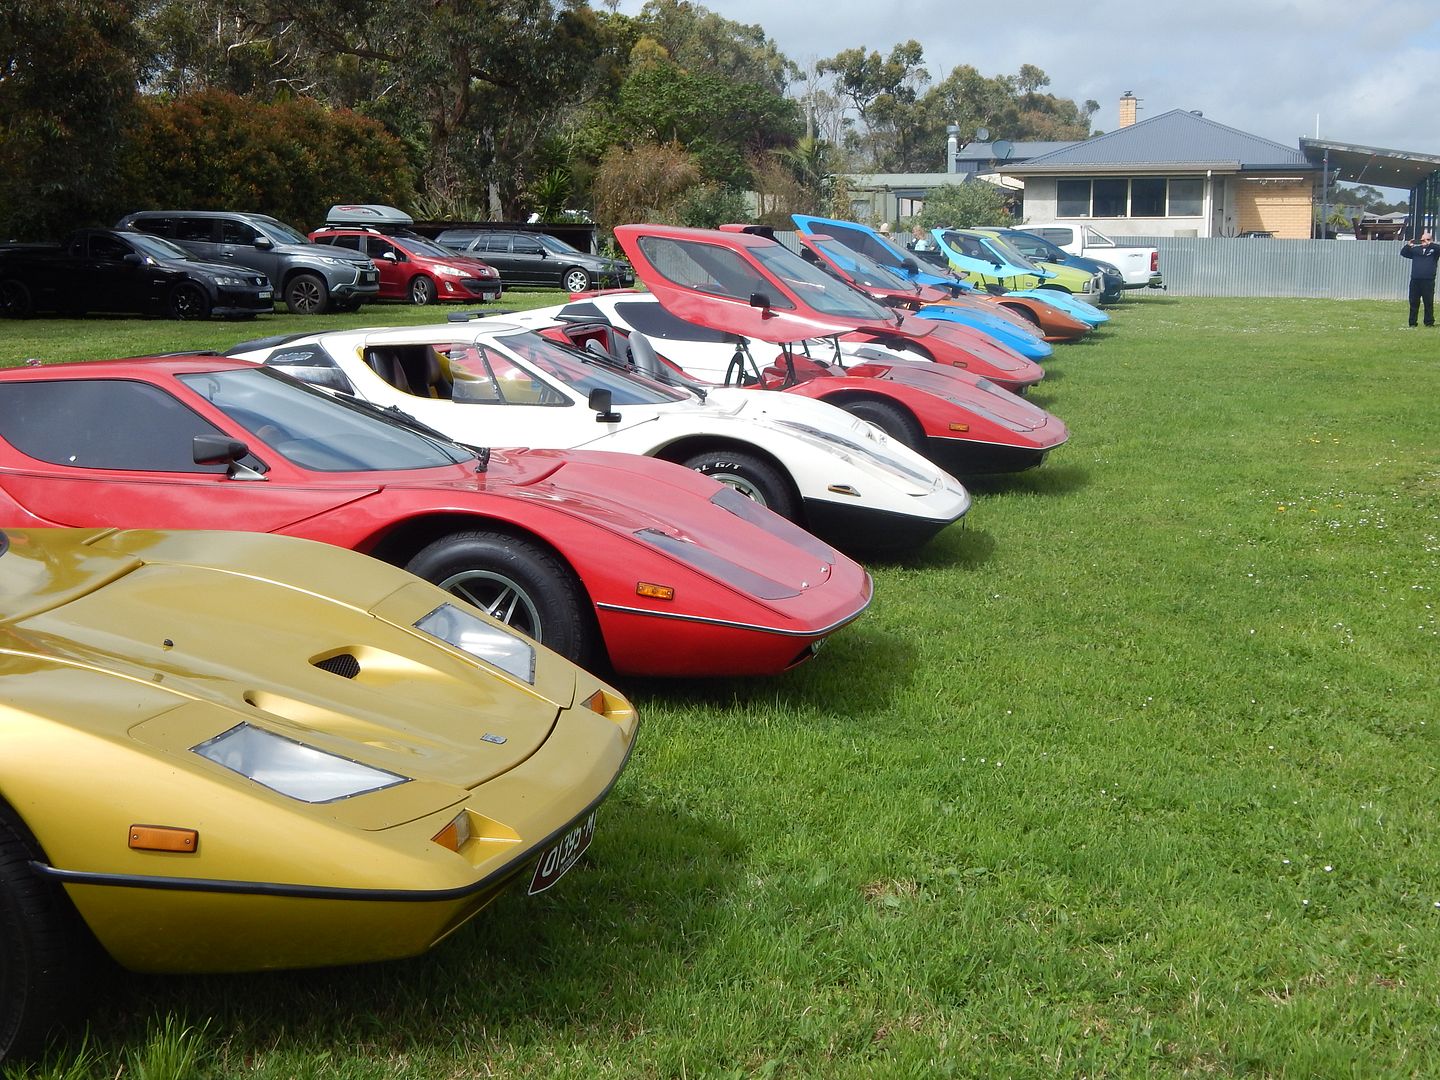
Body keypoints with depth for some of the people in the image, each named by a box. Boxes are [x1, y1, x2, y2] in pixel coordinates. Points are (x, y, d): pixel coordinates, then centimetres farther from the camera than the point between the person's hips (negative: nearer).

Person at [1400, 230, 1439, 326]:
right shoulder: (1415, 249, 15)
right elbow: (1403, 253, 9)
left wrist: (1430, 244, -25)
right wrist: (1408, 246, -10)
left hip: (1428, 281, -3)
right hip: (1415, 280, 3)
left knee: (1429, 303, -2)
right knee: (1414, 302, 5)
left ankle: (1429, 323, 3)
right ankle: (1412, 323, 9)